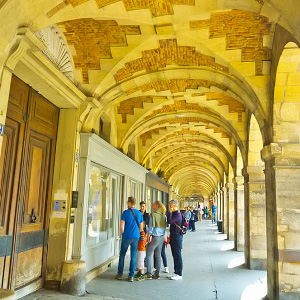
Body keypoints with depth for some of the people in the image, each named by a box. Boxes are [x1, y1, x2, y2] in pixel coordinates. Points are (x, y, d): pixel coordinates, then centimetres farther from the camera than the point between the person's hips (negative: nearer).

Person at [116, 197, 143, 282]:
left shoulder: (125, 212, -9)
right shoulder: (139, 213, 4)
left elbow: (121, 226, -10)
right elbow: (141, 227, 8)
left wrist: (122, 234, 6)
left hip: (126, 237, -3)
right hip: (136, 237, 3)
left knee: (122, 255, 13)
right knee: (133, 256, 8)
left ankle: (120, 274, 19)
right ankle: (131, 276, 10)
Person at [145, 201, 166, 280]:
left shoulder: (153, 214, -14)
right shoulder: (163, 215, 3)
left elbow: (151, 227, -14)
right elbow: (165, 226, 7)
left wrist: (148, 235, -7)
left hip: (154, 237, -6)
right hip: (161, 237, 6)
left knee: (148, 255, 4)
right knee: (158, 256, 12)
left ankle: (149, 274, 4)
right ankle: (157, 274, 16)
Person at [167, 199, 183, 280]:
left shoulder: (178, 214, -17)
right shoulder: (173, 213, 14)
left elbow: (169, 221, -26)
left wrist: (170, 211, -19)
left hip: (177, 236, -10)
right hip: (173, 236, 10)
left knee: (178, 255, -4)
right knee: (174, 255, 14)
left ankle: (179, 274, 3)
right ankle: (176, 272, 23)